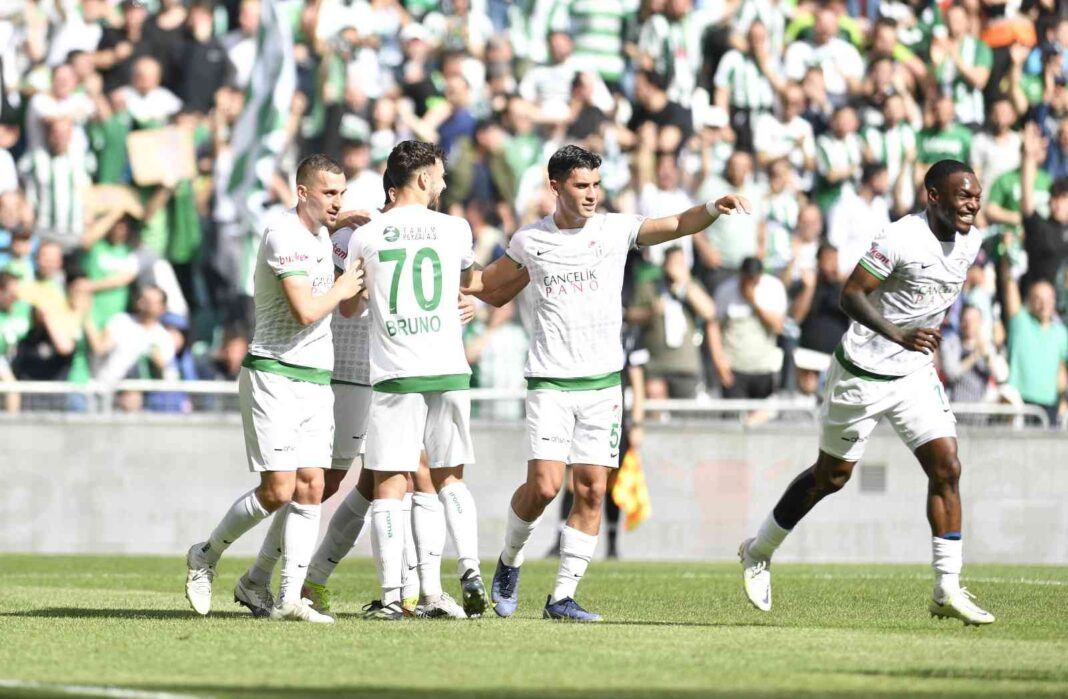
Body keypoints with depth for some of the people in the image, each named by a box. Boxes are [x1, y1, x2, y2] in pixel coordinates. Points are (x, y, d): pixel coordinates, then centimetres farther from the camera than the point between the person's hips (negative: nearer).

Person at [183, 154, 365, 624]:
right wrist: (342, 289, -6)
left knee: (310, 488, -2)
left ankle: (289, 599, -2)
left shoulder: (319, 235, 14)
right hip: (274, 377, -8)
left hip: (316, 381, 8)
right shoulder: (284, 235, -15)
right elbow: (304, 311, -23)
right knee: (278, 490, -11)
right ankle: (205, 557, 11)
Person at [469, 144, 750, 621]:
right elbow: (493, 290, 21)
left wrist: (714, 209, -31)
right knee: (544, 486, -13)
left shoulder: (615, 229, 1)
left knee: (591, 491, -2)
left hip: (603, 383, 1)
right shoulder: (529, 241, 4)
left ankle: (562, 596, 6)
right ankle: (509, 562, 14)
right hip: (549, 383, -1)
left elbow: (677, 226, -13)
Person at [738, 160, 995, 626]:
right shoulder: (901, 238, -23)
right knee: (831, 477, 9)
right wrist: (897, 335, -36)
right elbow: (850, 296, -25)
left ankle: (947, 590, -8)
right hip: (863, 373, -6)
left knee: (946, 468, -10)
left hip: (914, 375, 6)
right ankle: (759, 552, 31)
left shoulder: (970, 242, 1)